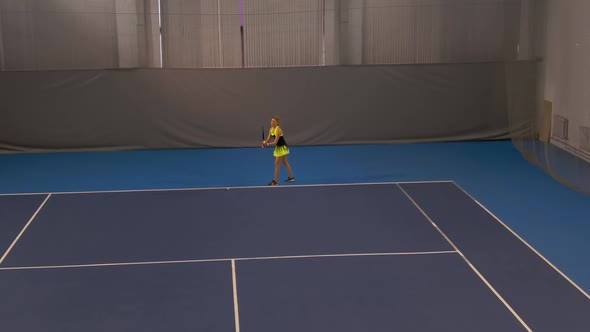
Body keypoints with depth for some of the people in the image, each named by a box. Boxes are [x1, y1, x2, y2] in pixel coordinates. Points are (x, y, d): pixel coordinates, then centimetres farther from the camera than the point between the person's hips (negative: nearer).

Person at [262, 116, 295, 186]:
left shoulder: (278, 130, -25)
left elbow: (275, 142, -28)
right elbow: (268, 139, 0)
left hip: (283, 147, -9)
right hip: (279, 147, 9)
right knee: (285, 162, 20)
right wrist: (265, 142, -20)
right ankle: (291, 177, 34)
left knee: (277, 163, -9)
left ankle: (275, 181, -4)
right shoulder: (271, 129, 1)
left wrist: (267, 144, -32)